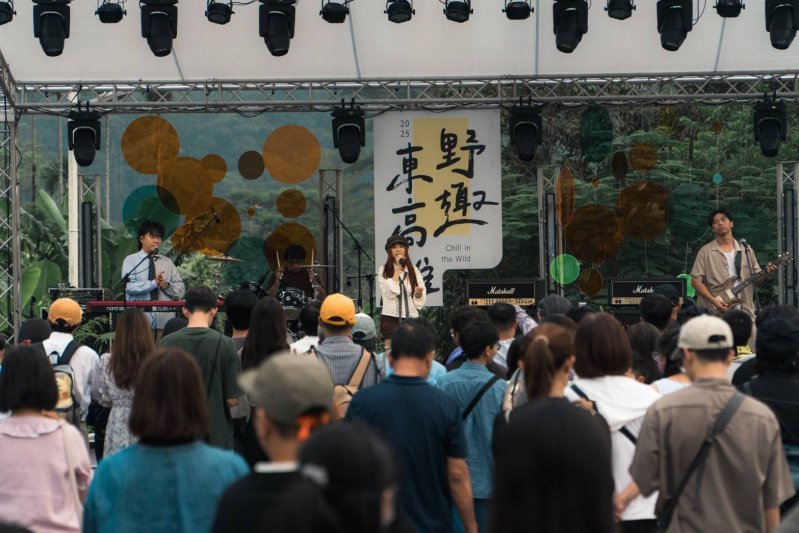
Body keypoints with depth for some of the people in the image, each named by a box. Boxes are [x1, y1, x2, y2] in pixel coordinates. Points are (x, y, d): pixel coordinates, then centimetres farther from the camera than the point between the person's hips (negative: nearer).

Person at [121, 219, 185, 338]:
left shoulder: (167, 262, 15)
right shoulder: (130, 260, 6)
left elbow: (180, 291, 10)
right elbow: (129, 286, -10)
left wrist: (166, 285, -9)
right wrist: (154, 283, -19)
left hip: (165, 320, 3)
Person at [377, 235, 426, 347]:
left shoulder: (414, 270, 9)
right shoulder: (383, 271, 1)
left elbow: (420, 301, 8)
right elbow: (390, 293, -14)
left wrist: (418, 293, -16)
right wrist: (398, 268, -9)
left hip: (411, 318, 3)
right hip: (391, 318, -2)